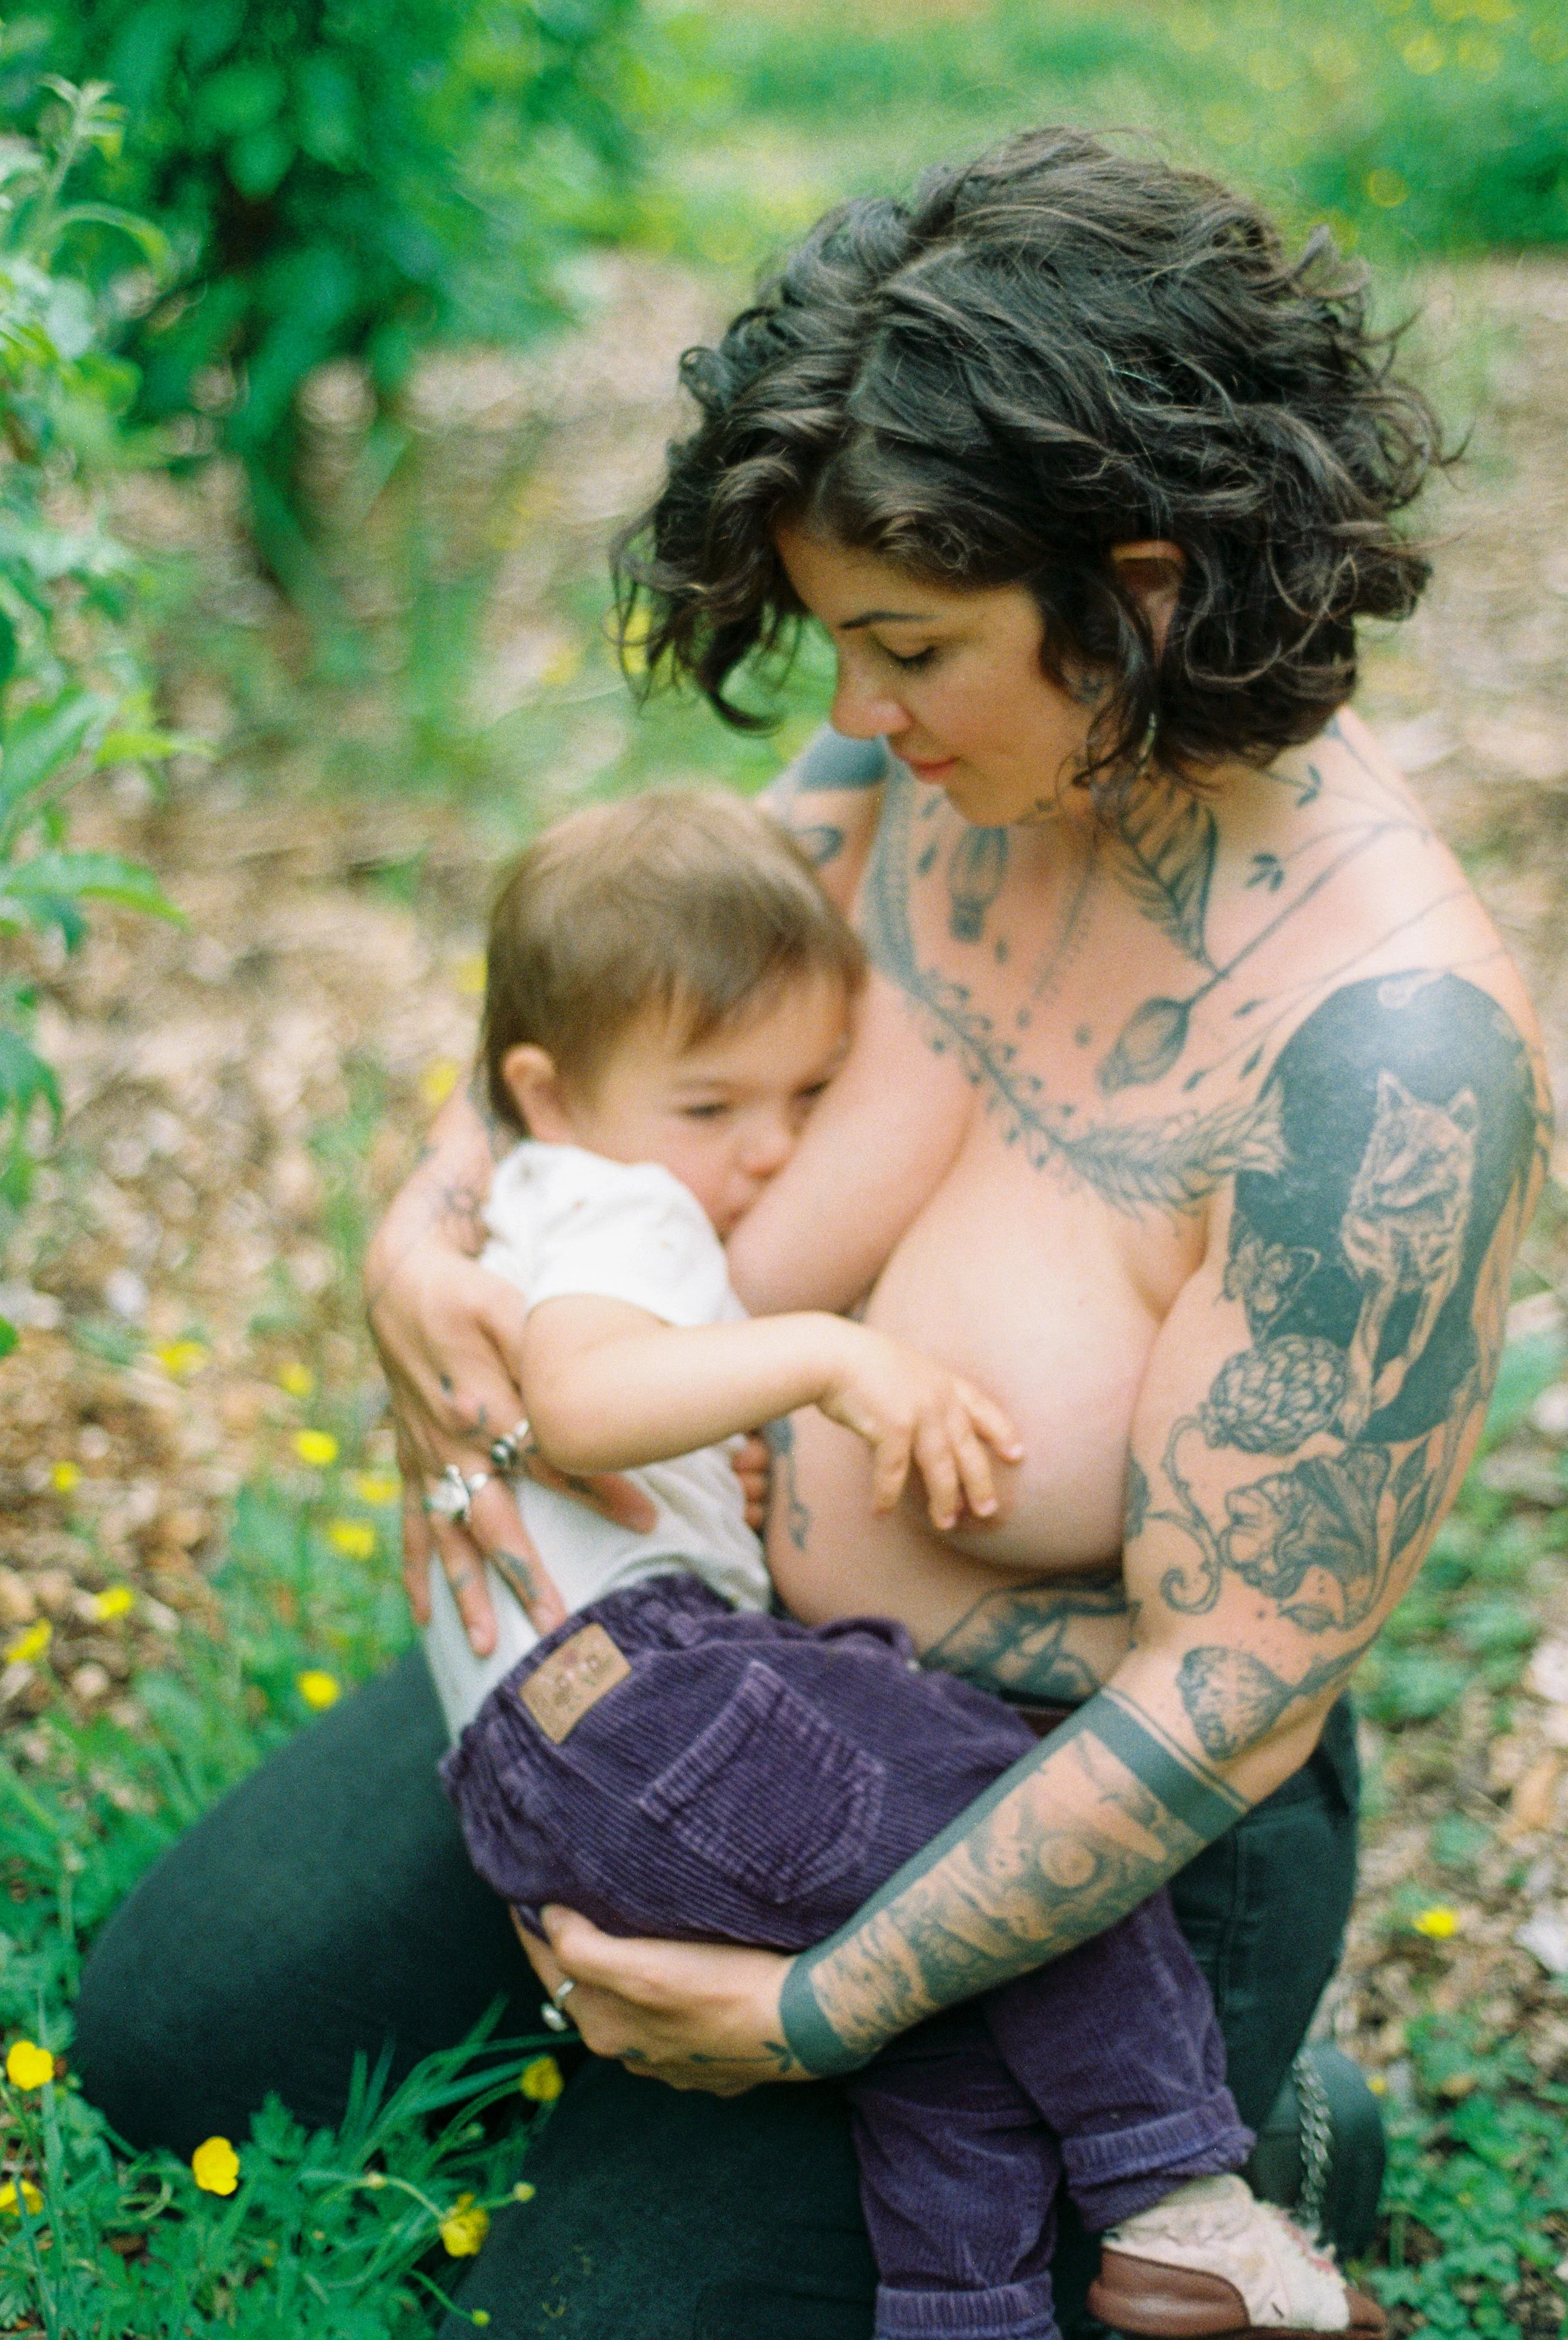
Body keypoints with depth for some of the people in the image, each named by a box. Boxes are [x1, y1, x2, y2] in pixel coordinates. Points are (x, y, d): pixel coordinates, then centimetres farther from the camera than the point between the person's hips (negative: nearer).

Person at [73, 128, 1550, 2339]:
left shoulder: (1388, 1052, -30)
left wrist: (816, 2011, -22)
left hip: (1059, 1826, -6)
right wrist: (422, 1237, -20)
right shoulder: (946, 760, -11)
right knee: (171, 2034, 10)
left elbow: (1234, 1697, -26)